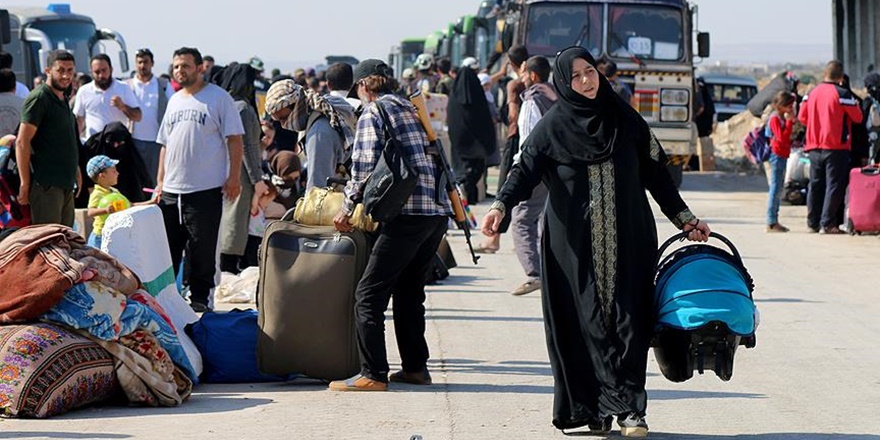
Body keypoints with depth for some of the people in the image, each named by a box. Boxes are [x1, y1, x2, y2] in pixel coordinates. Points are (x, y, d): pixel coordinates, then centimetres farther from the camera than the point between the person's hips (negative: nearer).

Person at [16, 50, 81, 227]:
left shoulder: (63, 99, 16)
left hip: (66, 184, 9)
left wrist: (75, 170, 19)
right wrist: (25, 184, -18)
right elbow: (22, 142, -16)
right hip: (47, 185, -9)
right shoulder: (39, 98, -11)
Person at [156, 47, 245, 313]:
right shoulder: (175, 101, 16)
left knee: (202, 249, 1)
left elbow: (234, 139, -6)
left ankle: (199, 298, 10)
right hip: (172, 190, 6)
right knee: (167, 248, 10)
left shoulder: (219, 98, -3)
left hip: (205, 189, -6)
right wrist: (161, 182, 14)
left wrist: (234, 177, -13)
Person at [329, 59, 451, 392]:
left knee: (369, 294, -6)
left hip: (408, 213, -8)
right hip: (439, 212, 8)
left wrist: (347, 208, 3)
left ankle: (373, 374, -10)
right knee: (409, 290, 19)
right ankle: (415, 367, 20)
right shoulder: (412, 109, 22)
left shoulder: (373, 112, -1)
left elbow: (364, 168, -10)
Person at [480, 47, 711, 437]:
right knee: (585, 323, -4)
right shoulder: (553, 126, 3)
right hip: (575, 246, -1)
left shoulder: (625, 119, 9)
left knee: (628, 321, -5)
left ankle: (629, 409, -4)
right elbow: (525, 169, -6)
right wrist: (500, 206, -24)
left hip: (627, 242, 1)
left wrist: (684, 219, 13)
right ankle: (592, 407, 1)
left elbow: (655, 174, 14)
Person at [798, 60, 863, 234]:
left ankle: (813, 222, 15)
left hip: (814, 147, 6)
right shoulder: (842, 94, -11)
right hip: (836, 147, -6)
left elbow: (802, 117, 12)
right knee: (834, 185, -2)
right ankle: (827, 224, -7)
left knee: (815, 184, 13)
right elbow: (857, 118, -6)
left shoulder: (812, 93, 6)